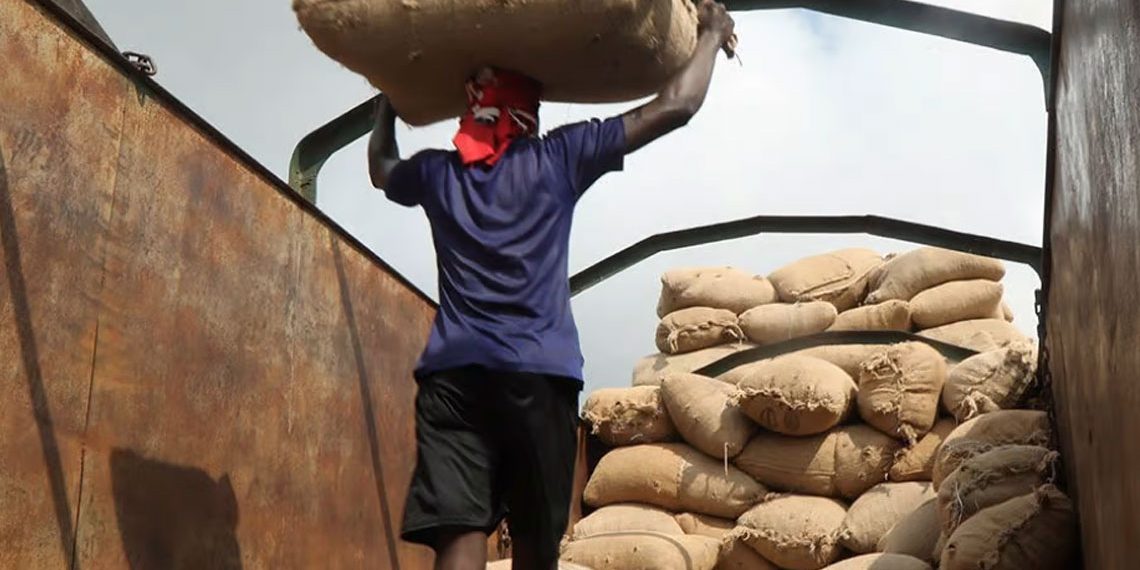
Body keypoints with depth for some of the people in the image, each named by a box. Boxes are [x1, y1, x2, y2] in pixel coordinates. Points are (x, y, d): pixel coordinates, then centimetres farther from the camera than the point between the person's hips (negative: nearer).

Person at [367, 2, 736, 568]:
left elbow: (380, 167, 39)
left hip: (452, 372, 2)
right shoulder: (558, 156, 6)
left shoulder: (435, 172, 15)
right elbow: (674, 107, 7)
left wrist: (389, 99, 53)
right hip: (539, 373, -2)